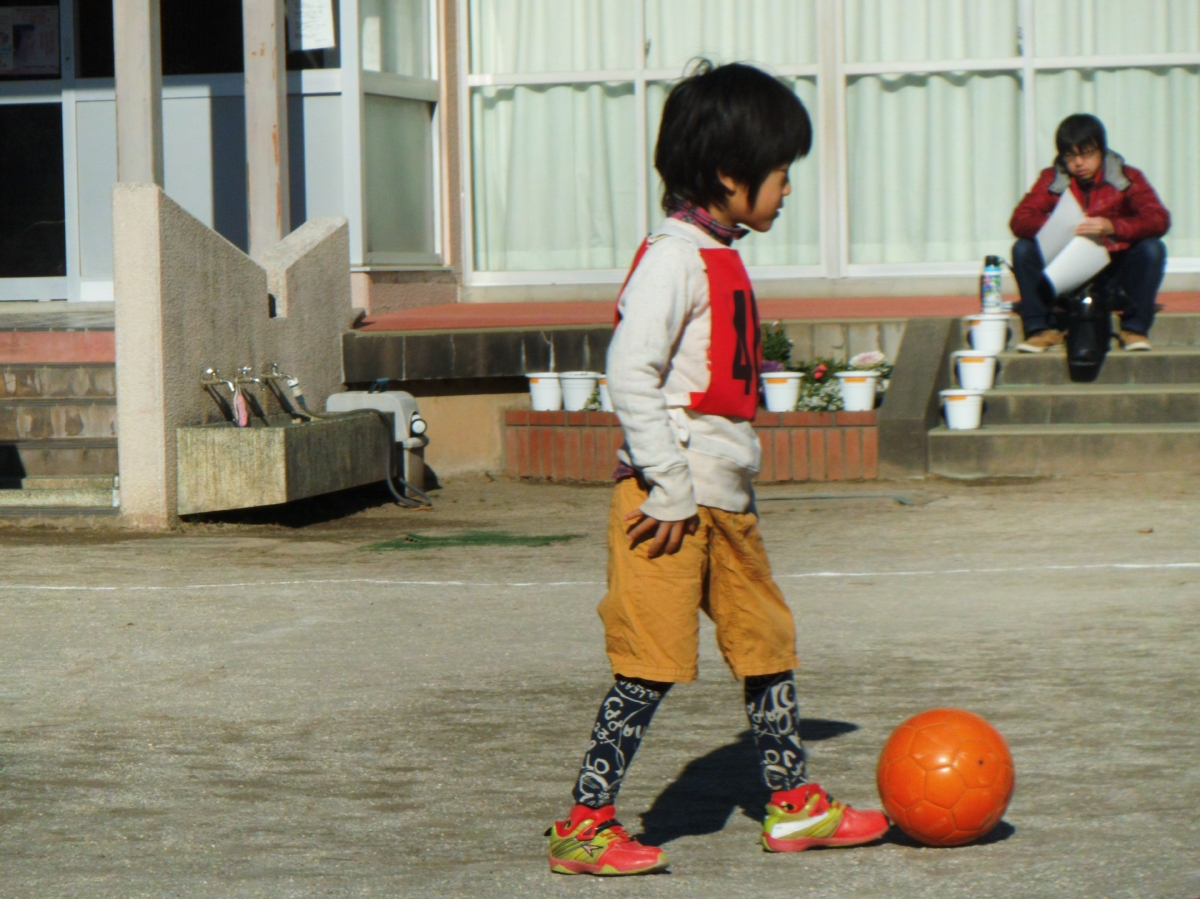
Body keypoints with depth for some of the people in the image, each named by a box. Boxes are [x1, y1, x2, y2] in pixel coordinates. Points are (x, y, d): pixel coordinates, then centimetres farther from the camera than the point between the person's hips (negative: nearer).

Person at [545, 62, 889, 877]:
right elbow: (629, 375, -22)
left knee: (769, 641, 15)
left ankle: (794, 805, 27)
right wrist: (669, 490, -21)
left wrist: (715, 486, 19)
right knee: (652, 665, -8)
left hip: (726, 500, 10)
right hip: (671, 502, -10)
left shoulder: (721, 258, 16)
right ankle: (584, 825, -2)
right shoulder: (673, 258, -15)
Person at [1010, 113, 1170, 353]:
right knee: (1023, 249, -21)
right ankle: (1043, 328, -14)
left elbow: (1159, 220, -19)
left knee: (1152, 249, -27)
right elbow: (1019, 220, -15)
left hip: (1114, 275, -1)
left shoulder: (1127, 178, -3)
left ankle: (1134, 328, -16)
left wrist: (1112, 227, -37)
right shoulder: (1052, 180, -1)